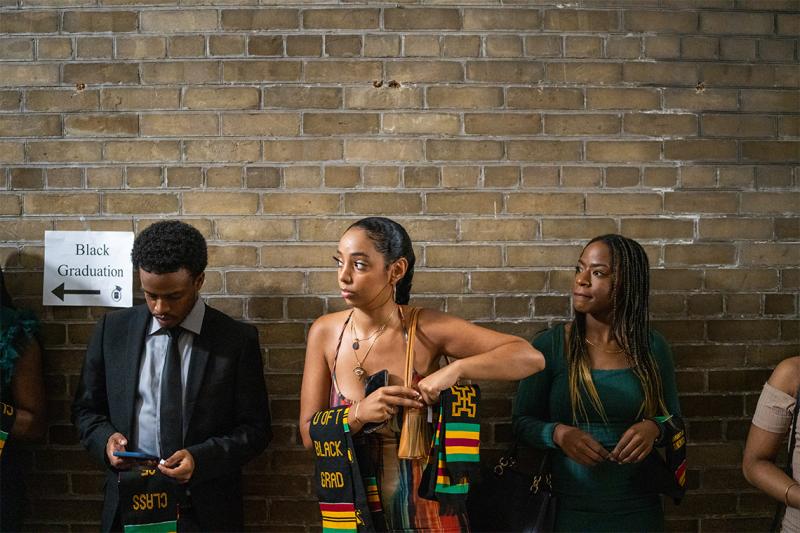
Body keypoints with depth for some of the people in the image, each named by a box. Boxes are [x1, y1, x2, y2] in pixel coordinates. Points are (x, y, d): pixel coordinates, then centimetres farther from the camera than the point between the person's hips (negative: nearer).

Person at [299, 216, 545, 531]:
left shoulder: (428, 329, -15)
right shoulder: (324, 332, -8)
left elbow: (530, 358, -17)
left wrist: (455, 369, -28)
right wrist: (359, 414, -23)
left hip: (427, 504, -2)